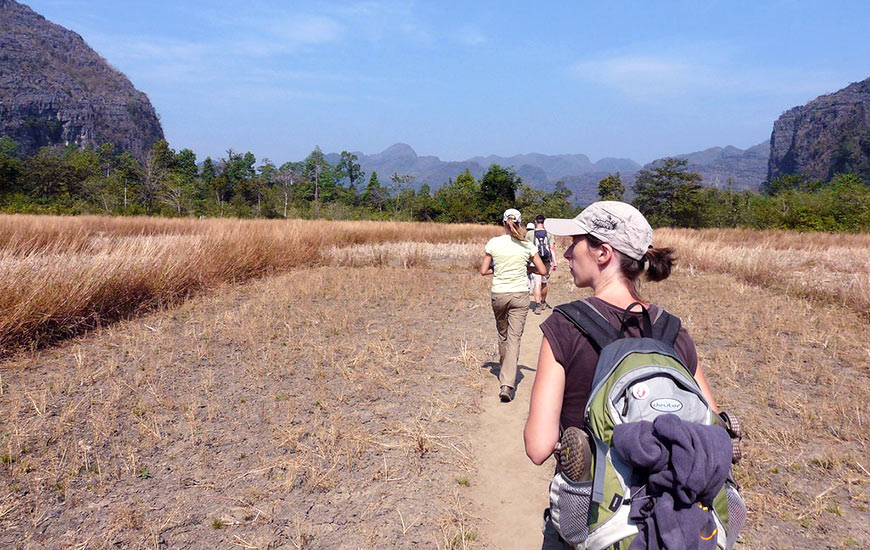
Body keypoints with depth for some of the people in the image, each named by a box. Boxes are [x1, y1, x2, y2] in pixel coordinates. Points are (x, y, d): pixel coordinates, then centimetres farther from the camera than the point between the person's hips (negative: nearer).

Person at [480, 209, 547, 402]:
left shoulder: (493, 243, -3)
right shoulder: (527, 245, -4)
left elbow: (483, 270, 1)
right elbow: (543, 270, 2)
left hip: (498, 294, 1)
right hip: (520, 295, -1)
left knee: (503, 334, 21)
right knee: (514, 338, -1)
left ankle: (505, 374, 41)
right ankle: (507, 384, -12)